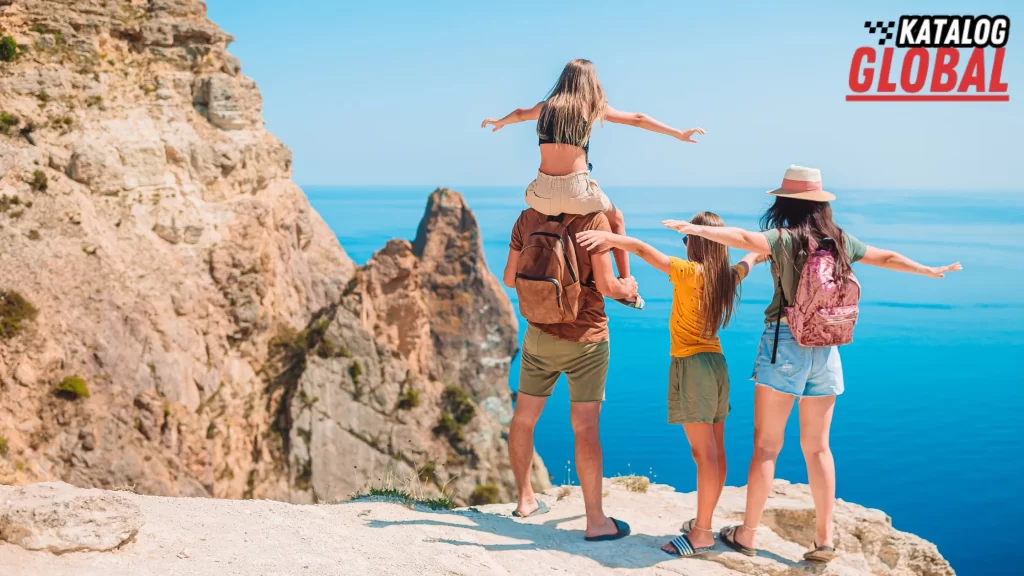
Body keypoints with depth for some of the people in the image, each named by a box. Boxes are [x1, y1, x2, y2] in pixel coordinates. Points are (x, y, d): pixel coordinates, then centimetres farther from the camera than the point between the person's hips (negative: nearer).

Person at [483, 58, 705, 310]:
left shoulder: (546, 106, 15)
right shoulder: (595, 108, 7)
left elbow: (520, 114, 37)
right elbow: (638, 119, 13)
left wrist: (499, 122, 58)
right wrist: (679, 134, 21)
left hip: (543, 192, 2)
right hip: (577, 192, -2)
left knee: (532, 211, 39)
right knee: (616, 219, 28)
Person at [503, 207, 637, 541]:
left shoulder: (528, 218, 0)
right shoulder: (595, 220, -13)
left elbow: (510, 278, 5)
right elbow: (605, 285, -15)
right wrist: (627, 289, 7)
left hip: (538, 336, 4)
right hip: (585, 338, -4)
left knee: (524, 418, 17)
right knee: (585, 428, -1)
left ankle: (525, 500, 31)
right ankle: (596, 521, 6)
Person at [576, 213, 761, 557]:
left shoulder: (689, 272, -14)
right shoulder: (728, 276, 8)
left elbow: (643, 249, -23)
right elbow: (746, 263, 31)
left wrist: (608, 238, -22)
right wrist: (756, 254, 52)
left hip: (692, 365, -8)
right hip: (716, 363, 8)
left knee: (704, 454, -8)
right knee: (715, 452, 12)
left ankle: (702, 534, -4)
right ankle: (704, 522, 24)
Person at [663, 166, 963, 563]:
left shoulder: (786, 239, -9)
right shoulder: (841, 241, 7)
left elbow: (745, 238, -28)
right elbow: (887, 258, 21)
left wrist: (698, 229, -36)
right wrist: (931, 271, 37)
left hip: (785, 343, -5)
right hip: (826, 348, 5)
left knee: (766, 444, 3)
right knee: (817, 447, 13)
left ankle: (747, 534, 10)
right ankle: (824, 538, 16)